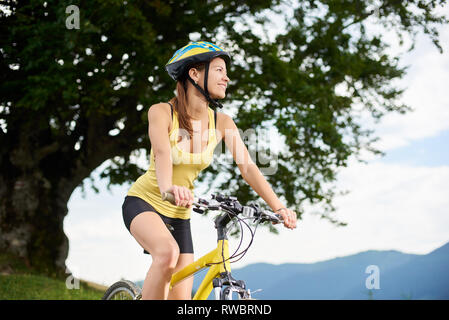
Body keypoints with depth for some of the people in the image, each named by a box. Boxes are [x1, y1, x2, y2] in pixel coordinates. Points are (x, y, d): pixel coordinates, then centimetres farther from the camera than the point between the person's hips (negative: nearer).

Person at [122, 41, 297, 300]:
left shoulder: (222, 123, -4)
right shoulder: (162, 112, -16)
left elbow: (247, 166, -13)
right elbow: (162, 152, -34)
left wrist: (279, 207, -26)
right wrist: (168, 187, -55)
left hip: (179, 215, 5)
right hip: (144, 202, -5)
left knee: (181, 298, -2)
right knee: (168, 252, -37)